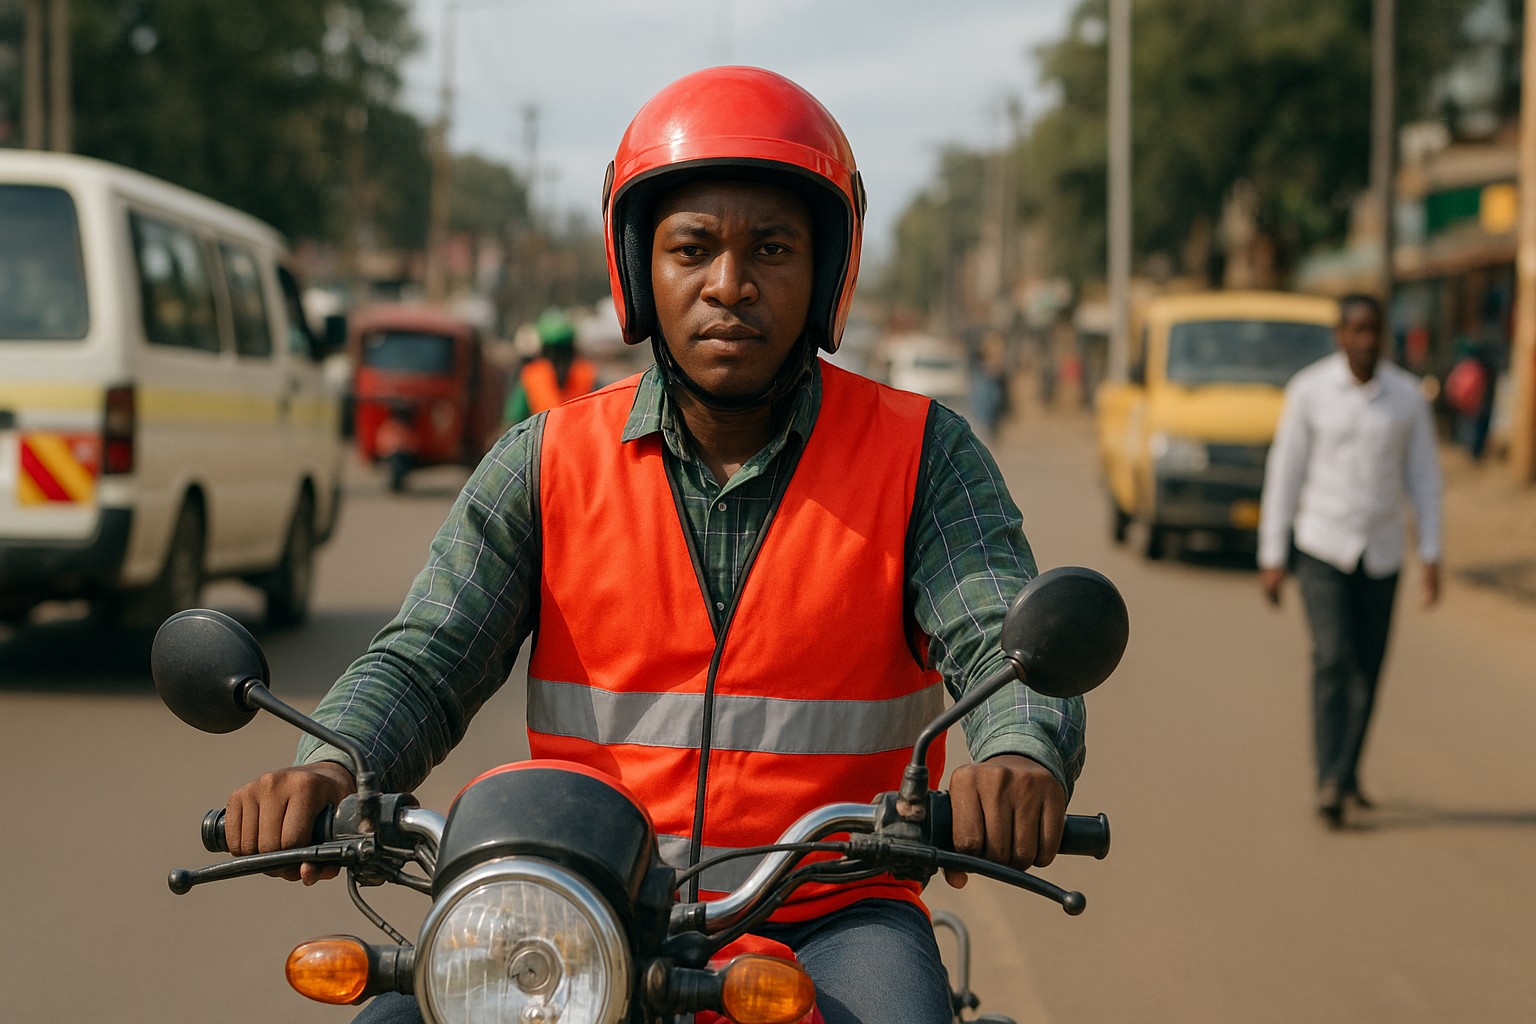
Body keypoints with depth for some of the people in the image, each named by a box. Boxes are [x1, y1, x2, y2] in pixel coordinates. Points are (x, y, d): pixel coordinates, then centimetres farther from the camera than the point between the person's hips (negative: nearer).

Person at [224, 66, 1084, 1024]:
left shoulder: (925, 455, 2)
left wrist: (1022, 758, -35)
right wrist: (331, 765, -24)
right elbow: (425, 658, 0)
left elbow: (1010, 646, -10)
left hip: (830, 917, -1)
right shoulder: (545, 462, 6)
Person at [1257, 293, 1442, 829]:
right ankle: (1331, 782, -18)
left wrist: (1431, 554, -3)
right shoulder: (1308, 390, -8)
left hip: (1381, 553, 3)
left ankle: (1346, 775, 24)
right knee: (1332, 659, -16)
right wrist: (1271, 557, -4)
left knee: (1367, 668, 8)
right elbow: (1284, 471, -3)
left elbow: (1423, 477, 3)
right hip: (1321, 548, -3)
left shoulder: (1407, 395, -2)